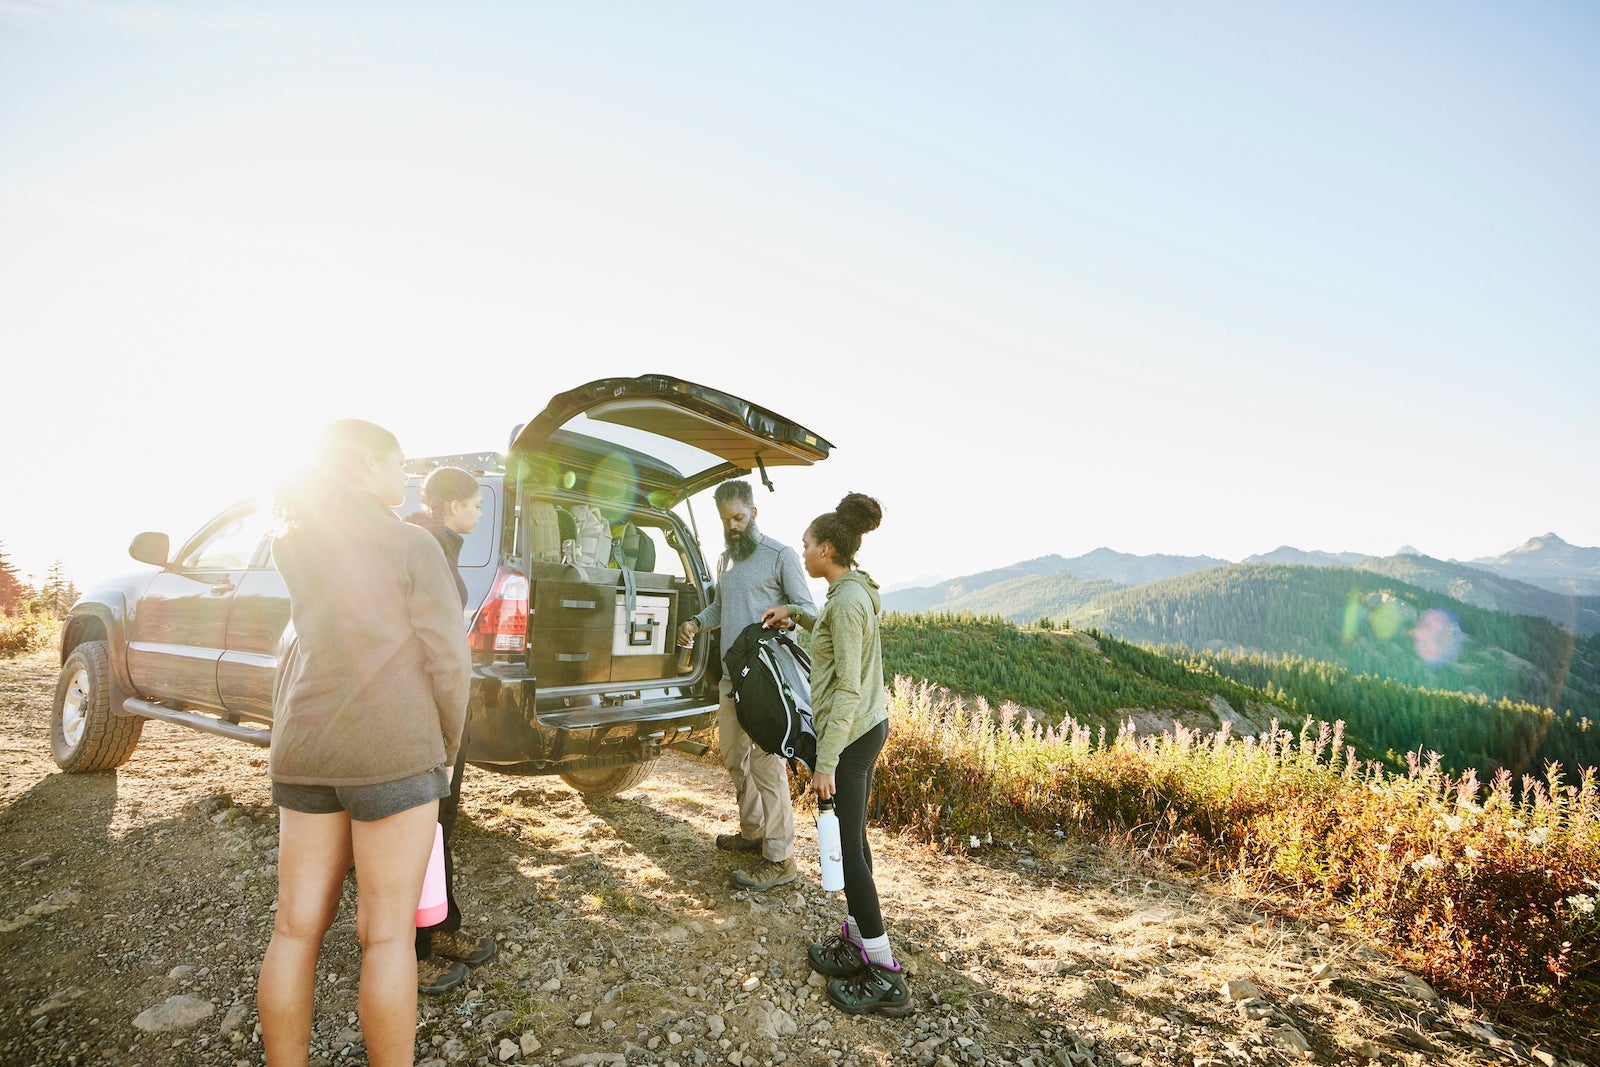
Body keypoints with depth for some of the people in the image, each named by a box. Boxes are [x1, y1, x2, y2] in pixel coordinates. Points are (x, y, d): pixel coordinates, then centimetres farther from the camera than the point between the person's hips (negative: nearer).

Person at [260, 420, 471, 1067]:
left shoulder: (294, 543, 8)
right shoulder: (411, 544, -8)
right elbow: (447, 658, -9)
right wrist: (447, 746, 2)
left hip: (302, 747, 6)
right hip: (392, 750, -6)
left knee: (296, 926, 15)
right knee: (387, 932, 4)